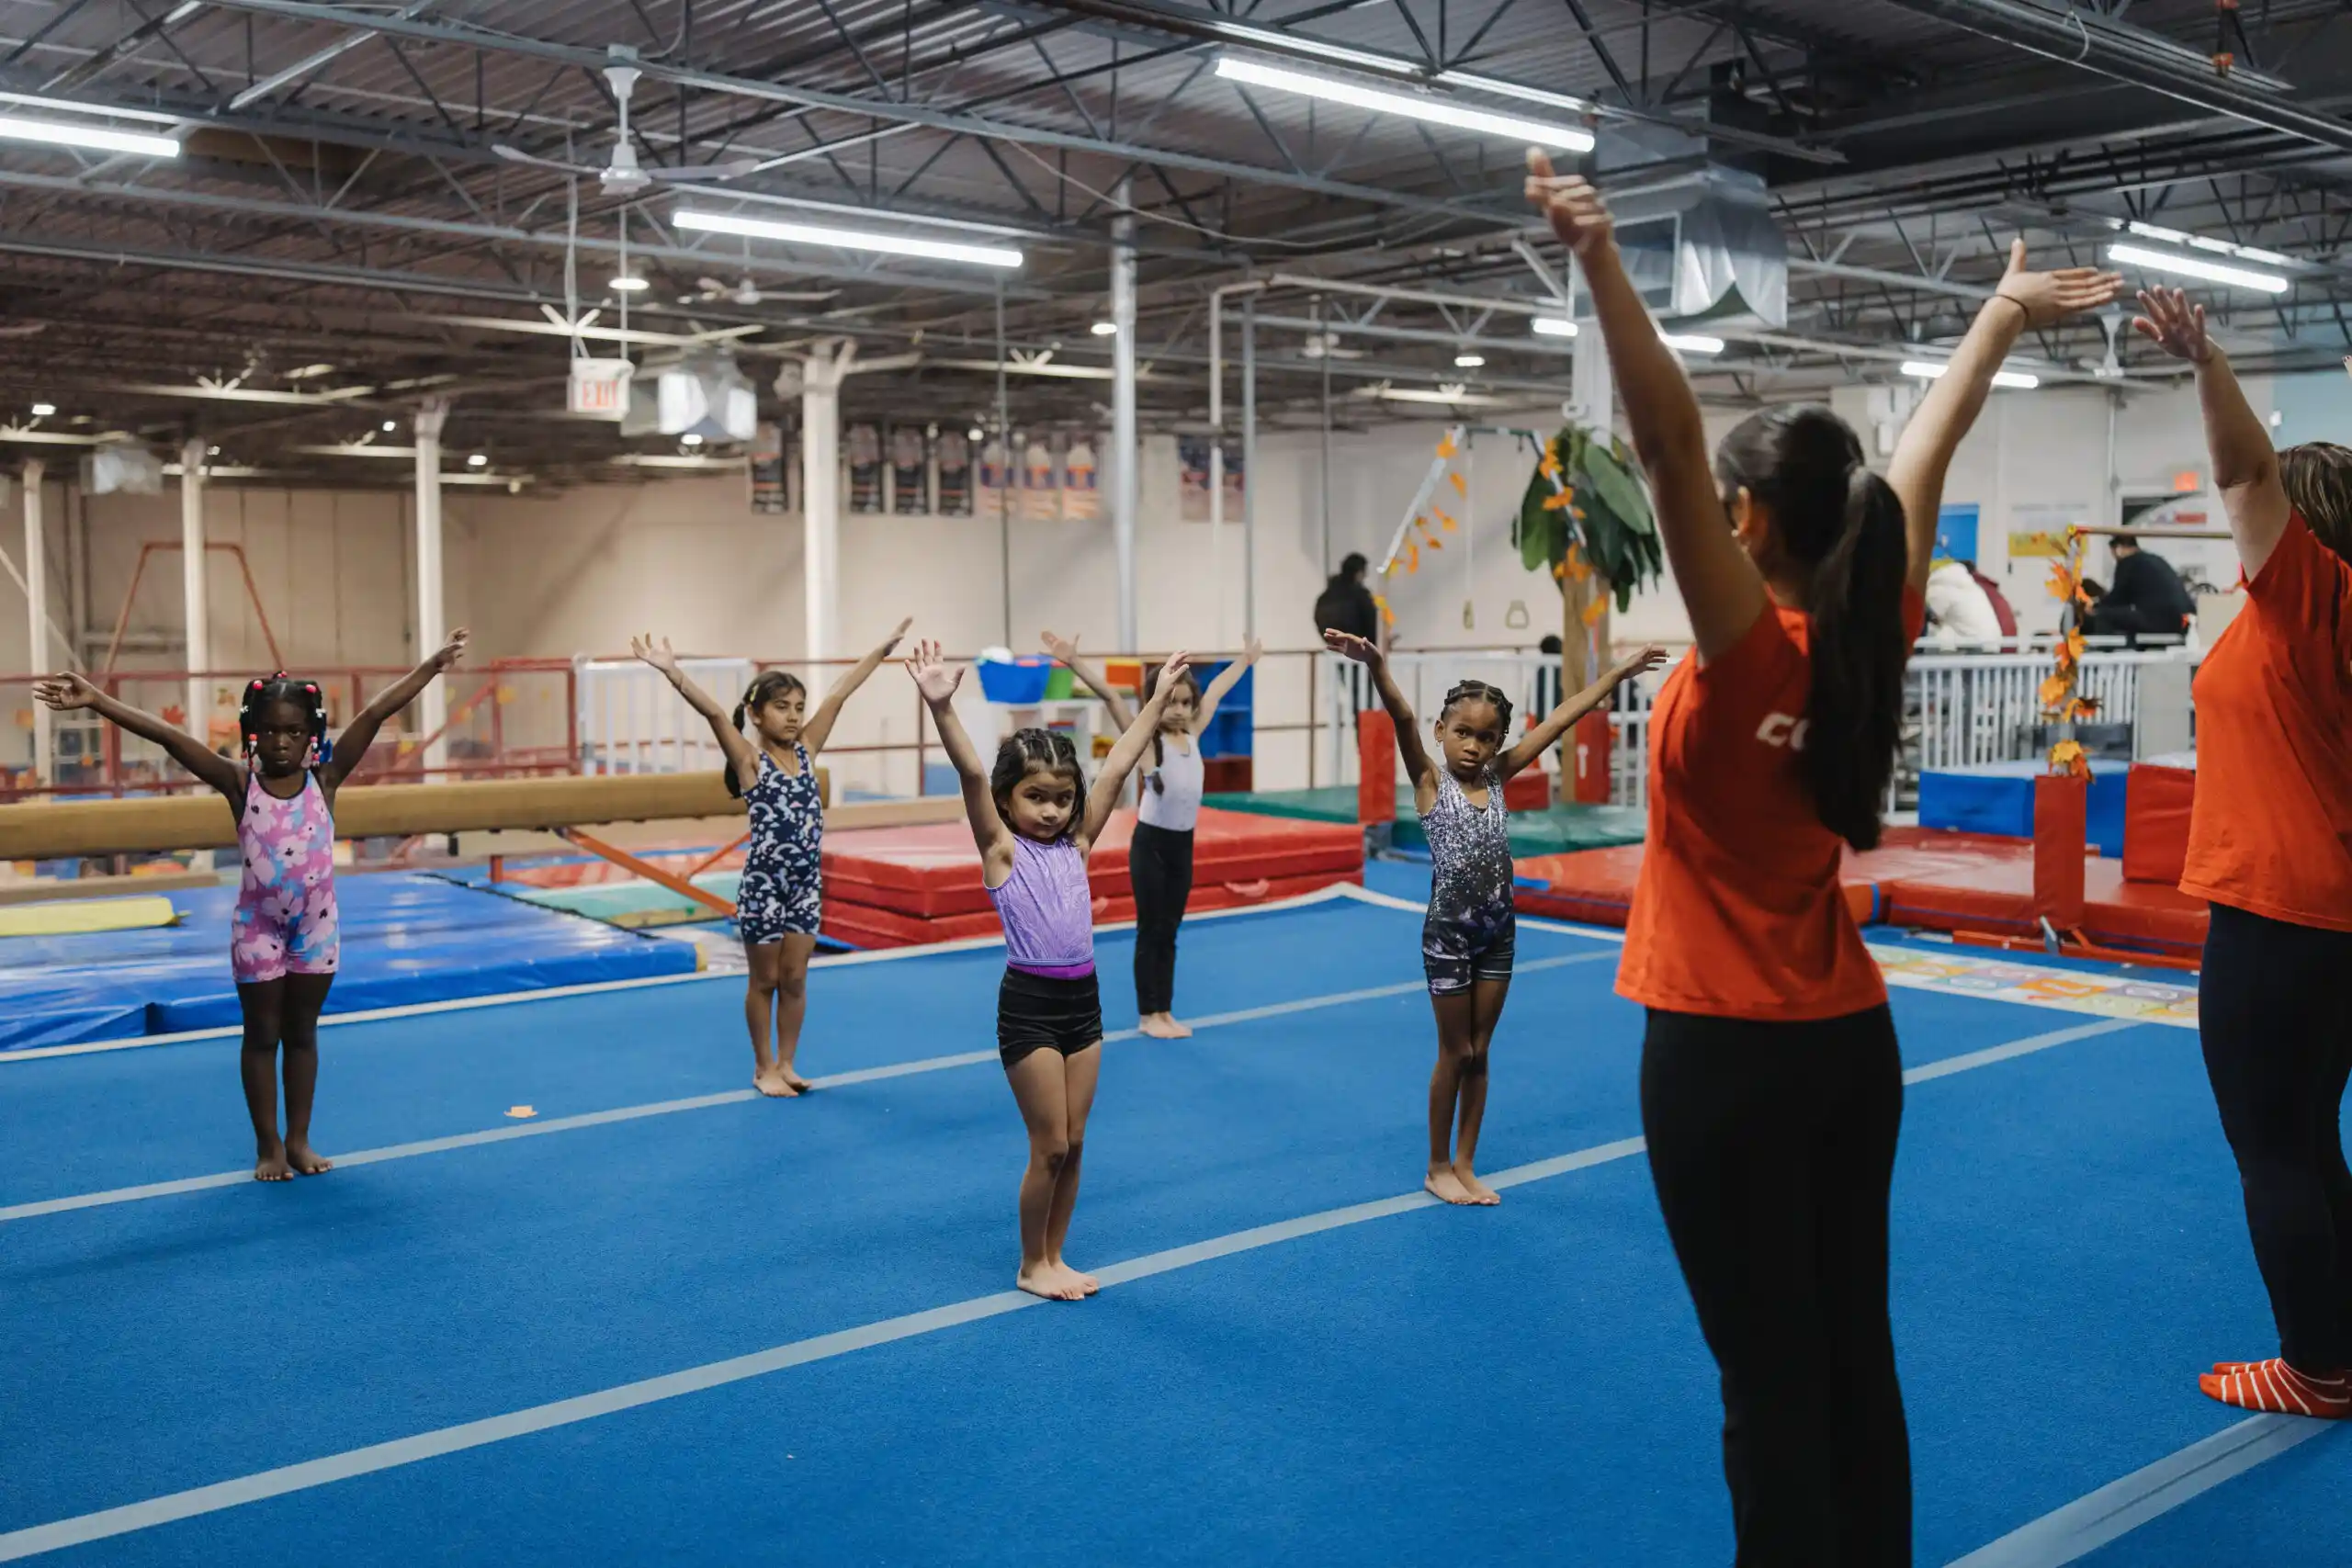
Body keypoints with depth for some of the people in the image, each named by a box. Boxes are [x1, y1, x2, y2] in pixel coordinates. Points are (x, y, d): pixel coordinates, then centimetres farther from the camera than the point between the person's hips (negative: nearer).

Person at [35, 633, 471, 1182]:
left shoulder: (325, 778, -7)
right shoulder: (239, 782, -9)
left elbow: (376, 713, -14)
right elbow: (167, 736, -20)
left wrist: (435, 663, -15)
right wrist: (96, 700, -28)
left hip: (316, 925, 1)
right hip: (258, 927, -1)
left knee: (302, 1034, 13)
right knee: (262, 1035, 10)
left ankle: (299, 1140, 25)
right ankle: (268, 1145, 21)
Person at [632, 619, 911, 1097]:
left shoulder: (806, 751, 4)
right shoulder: (750, 761, -9)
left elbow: (838, 695, 5)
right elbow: (713, 712, -24)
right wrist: (672, 671, -37)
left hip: (806, 883, 4)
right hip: (764, 884, -4)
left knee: (794, 979, 11)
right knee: (764, 980, 8)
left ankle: (787, 1064, 23)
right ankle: (764, 1068, 21)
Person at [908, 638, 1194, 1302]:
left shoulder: (1075, 844, 7)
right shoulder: (1001, 849, -6)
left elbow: (1116, 770, 7)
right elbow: (971, 774, -20)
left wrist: (1158, 699, 7)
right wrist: (942, 709, -33)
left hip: (1083, 999, 5)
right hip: (1029, 1003, -5)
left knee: (1072, 1143, 11)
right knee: (1049, 1146, 1)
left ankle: (1054, 1257, 26)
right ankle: (1031, 1266, 18)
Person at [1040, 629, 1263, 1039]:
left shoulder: (1192, 735, 5)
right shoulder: (1145, 741, -10)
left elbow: (1215, 693, 19)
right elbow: (1110, 696, -20)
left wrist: (1245, 660, 32)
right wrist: (1073, 662, -30)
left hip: (1183, 844, 6)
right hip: (1151, 843, -5)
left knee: (1169, 931, 12)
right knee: (1150, 930, 2)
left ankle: (1165, 1011, 19)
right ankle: (1147, 1014, 10)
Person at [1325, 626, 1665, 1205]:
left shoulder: (1497, 776, 2)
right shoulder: (1429, 781, -10)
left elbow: (1561, 718, 3)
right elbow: (1404, 718, -28)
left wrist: (1620, 672, 5)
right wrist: (1376, 665, -45)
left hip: (1498, 929, 5)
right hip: (1448, 930, -4)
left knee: (1479, 1053, 12)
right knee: (1455, 1054, 5)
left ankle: (1465, 1165, 24)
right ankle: (1438, 1168, 21)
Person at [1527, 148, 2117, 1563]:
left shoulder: (1750, 652, -18)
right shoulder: (1874, 637, -1)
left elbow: (1668, 450, -29)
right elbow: (1924, 460, 13)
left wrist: (1602, 263, -38)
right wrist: (2006, 316, 25)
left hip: (1730, 1053, -7)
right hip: (1849, 1036, 7)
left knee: (1773, 1383, 1)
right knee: (1854, 1360, 15)